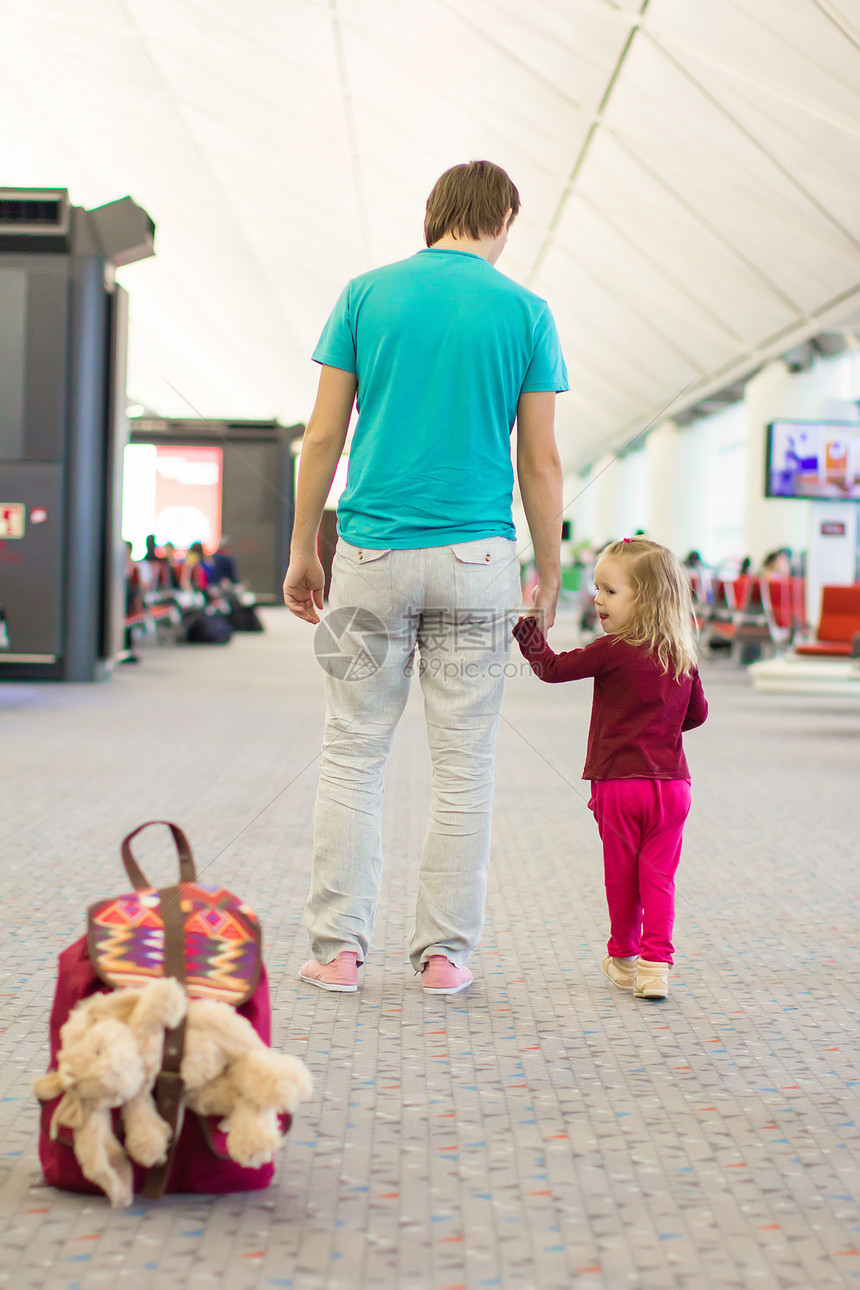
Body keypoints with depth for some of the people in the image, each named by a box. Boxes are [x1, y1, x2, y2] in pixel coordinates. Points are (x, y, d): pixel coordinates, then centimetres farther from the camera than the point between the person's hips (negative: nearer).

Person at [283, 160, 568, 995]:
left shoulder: (367, 294, 4)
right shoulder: (524, 312, 2)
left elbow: (323, 437, 1)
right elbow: (540, 462, 1)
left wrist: (302, 552, 9)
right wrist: (549, 575, 9)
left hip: (373, 553, 1)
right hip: (477, 558, 0)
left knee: (352, 755, 8)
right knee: (463, 765, 6)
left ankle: (339, 948, 8)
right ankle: (443, 952, 11)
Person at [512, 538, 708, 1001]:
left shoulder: (613, 650, -13)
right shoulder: (683, 657, 3)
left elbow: (552, 667, -5)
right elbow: (696, 713, 15)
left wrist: (526, 628, 5)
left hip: (618, 783, -4)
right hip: (671, 784, 4)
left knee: (621, 876, 11)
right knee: (658, 877, 6)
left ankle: (624, 958, 25)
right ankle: (655, 965, -2)